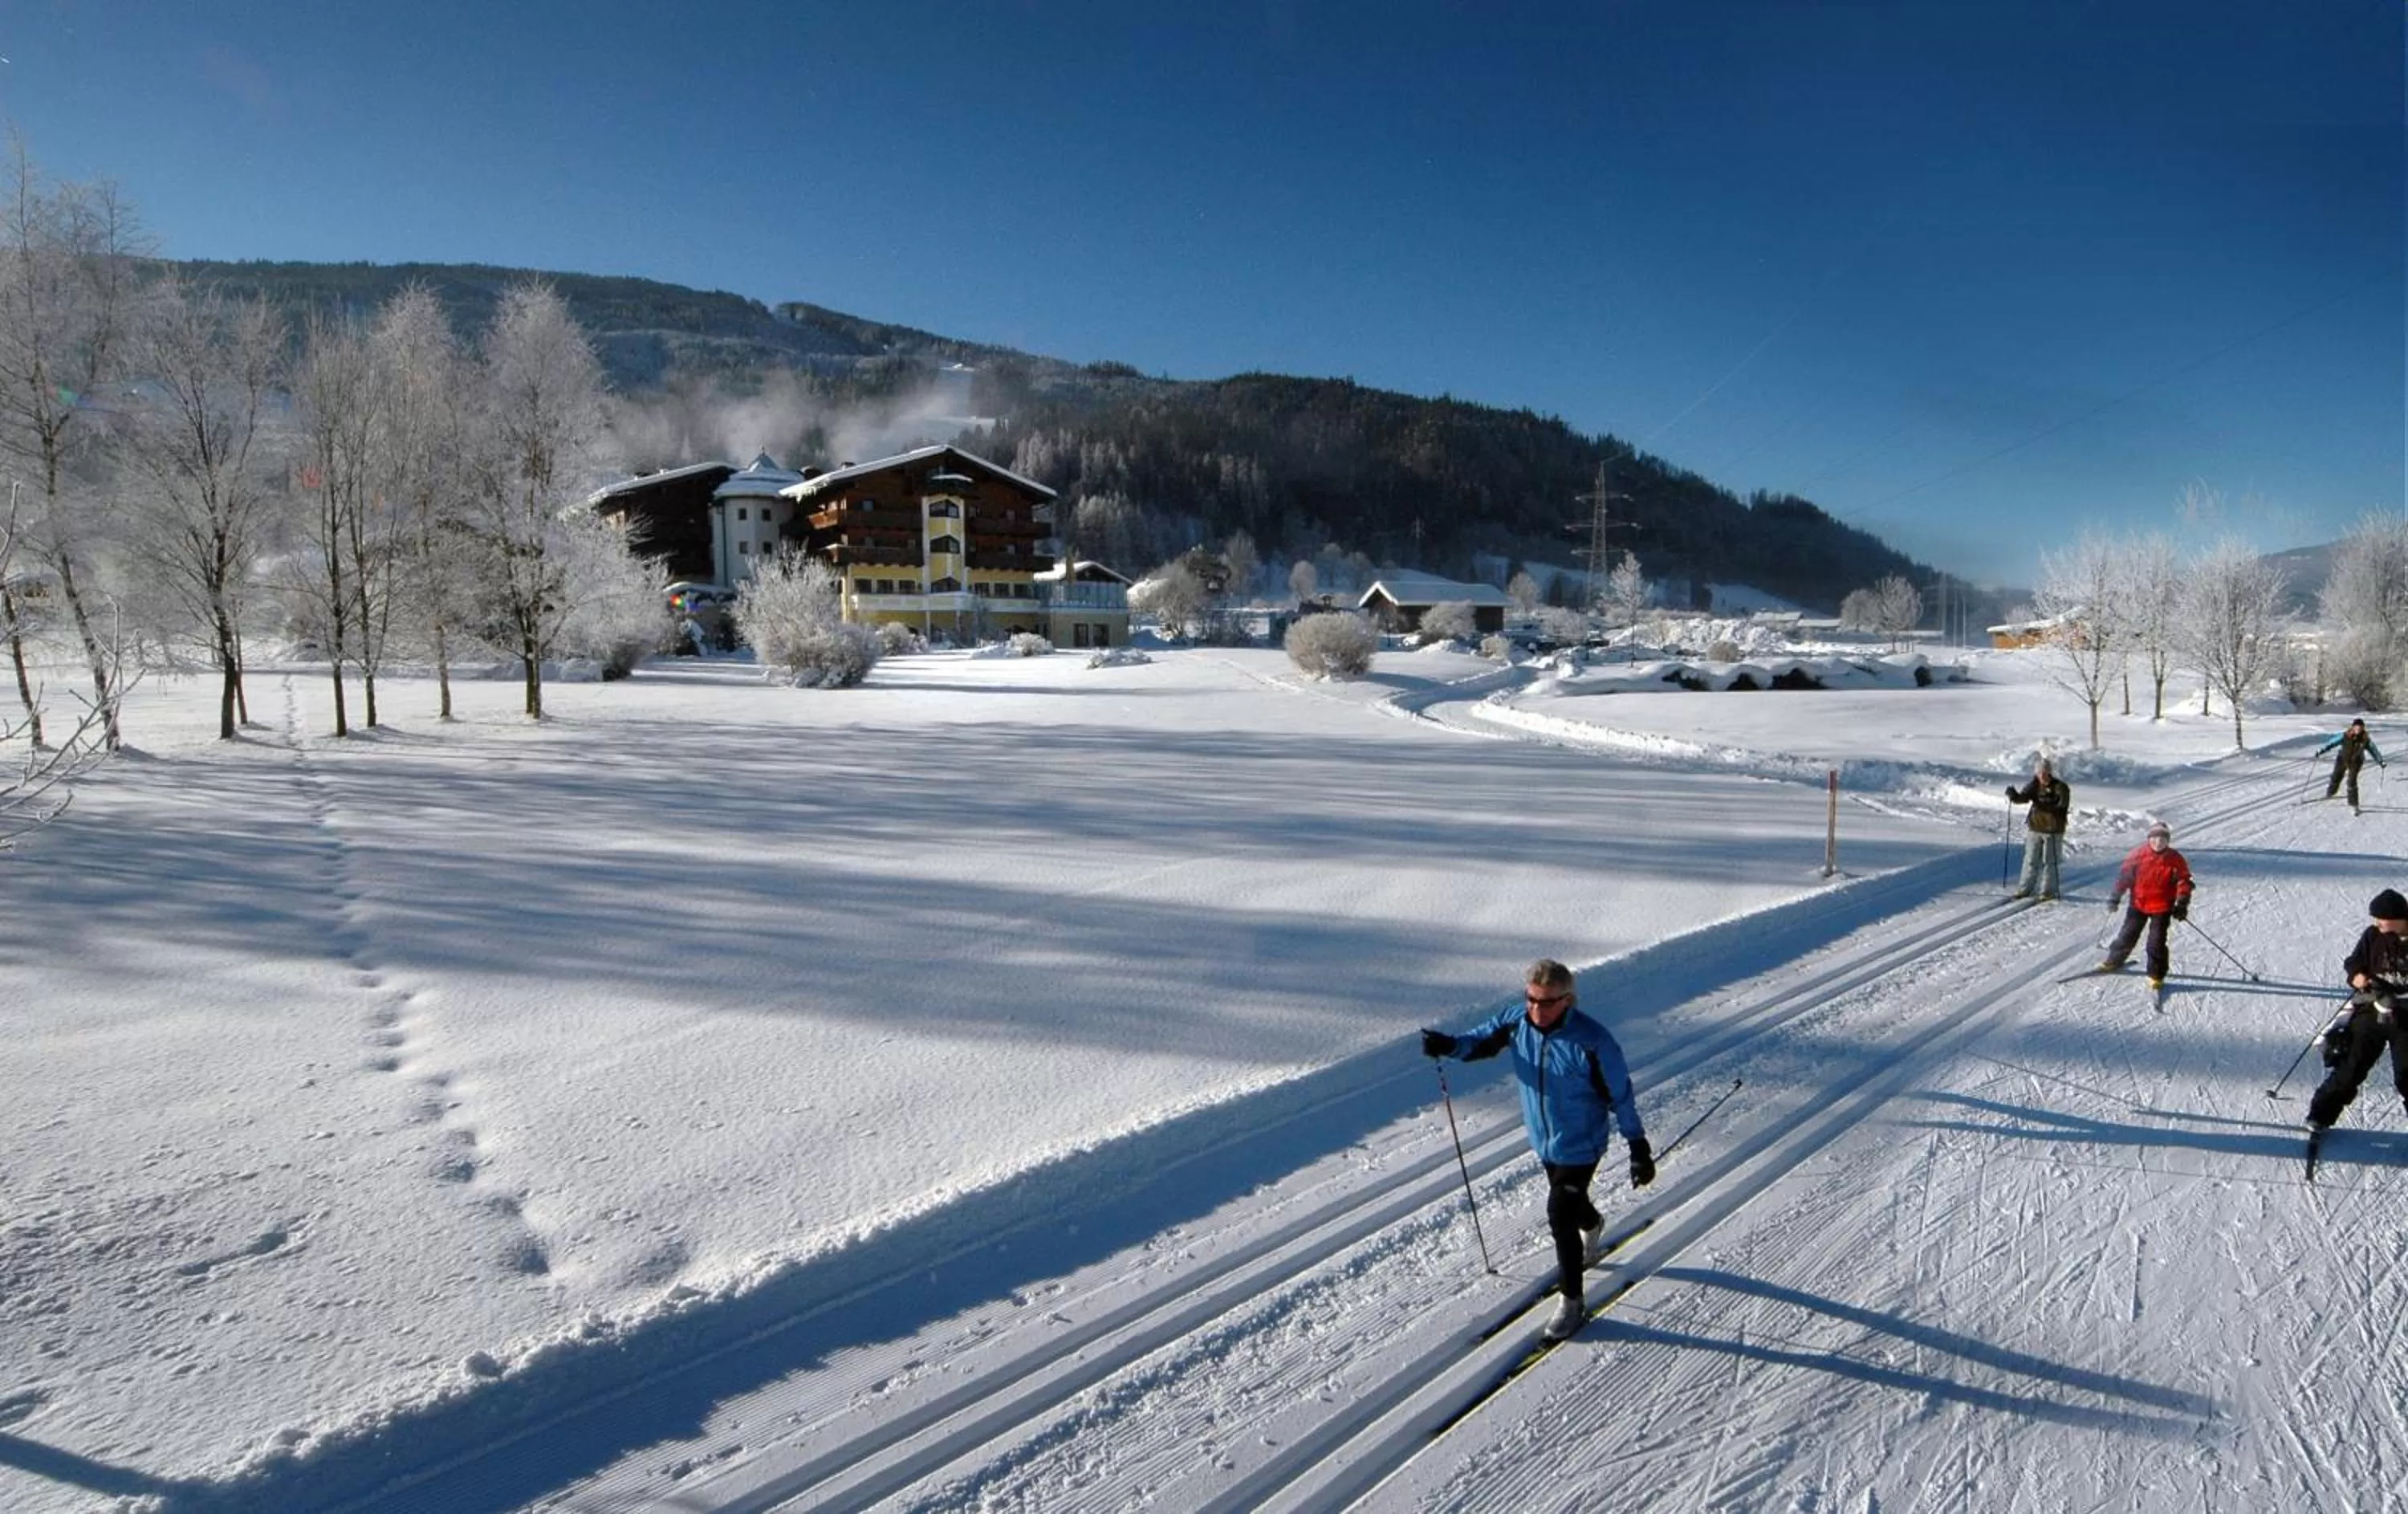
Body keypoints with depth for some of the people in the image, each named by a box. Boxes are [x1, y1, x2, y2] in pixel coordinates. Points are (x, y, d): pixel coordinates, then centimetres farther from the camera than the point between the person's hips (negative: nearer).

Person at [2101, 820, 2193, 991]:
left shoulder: (2175, 860, -10)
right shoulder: (2139, 854, -8)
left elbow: (2184, 882, -5)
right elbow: (2124, 874, 0)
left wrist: (2182, 904, -14)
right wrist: (2115, 897, 0)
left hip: (2162, 907, -2)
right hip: (2138, 903, 2)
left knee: (2157, 942, -2)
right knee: (2127, 935, 13)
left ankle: (2156, 975, 12)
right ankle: (2114, 961, 31)